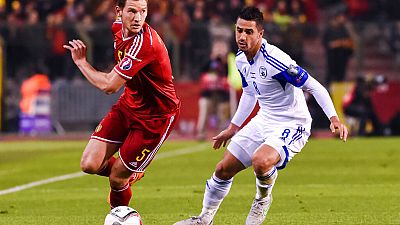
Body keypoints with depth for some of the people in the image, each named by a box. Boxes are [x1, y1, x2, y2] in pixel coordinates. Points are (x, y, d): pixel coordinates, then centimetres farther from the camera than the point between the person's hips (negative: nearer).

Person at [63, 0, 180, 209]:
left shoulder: (145, 43, -31)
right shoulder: (118, 28, -5)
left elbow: (108, 85, -30)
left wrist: (81, 61, -16)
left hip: (155, 116, -7)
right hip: (128, 104, 7)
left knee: (117, 178, -1)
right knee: (90, 165, -4)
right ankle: (131, 174, 27)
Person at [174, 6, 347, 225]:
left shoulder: (275, 60, -26)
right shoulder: (241, 59, 0)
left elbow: (314, 87, -22)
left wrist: (334, 118, -33)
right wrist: (233, 127, 26)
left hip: (292, 125, -8)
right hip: (264, 121, 8)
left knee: (261, 161, -35)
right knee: (223, 169, 7)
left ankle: (263, 198, -1)